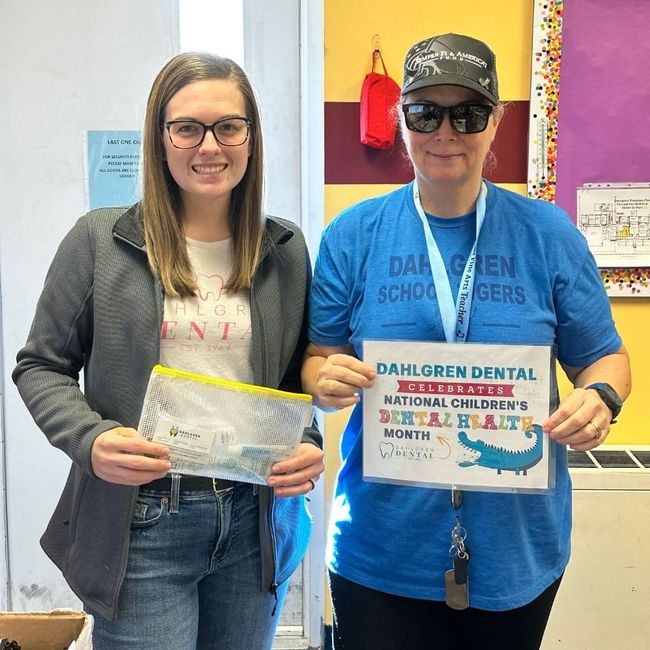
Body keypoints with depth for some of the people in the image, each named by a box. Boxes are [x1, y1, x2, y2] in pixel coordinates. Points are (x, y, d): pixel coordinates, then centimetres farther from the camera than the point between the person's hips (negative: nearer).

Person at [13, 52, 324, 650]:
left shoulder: (284, 250, 4)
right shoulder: (101, 240, -3)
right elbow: (41, 367, 2)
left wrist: (307, 446, -8)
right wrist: (89, 440, -17)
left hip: (256, 522, 3)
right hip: (141, 526, -3)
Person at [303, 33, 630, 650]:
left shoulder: (549, 235, -2)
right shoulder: (354, 234, -2)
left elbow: (603, 356, 5)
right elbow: (315, 358, 2)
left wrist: (599, 398, -17)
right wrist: (324, 379, -20)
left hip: (518, 547, 2)